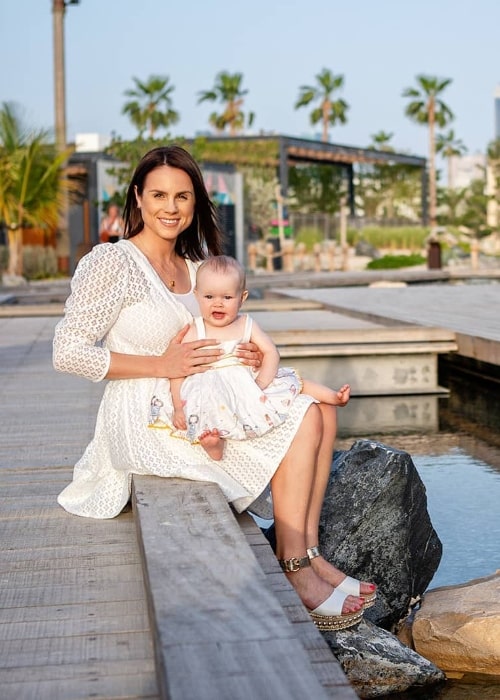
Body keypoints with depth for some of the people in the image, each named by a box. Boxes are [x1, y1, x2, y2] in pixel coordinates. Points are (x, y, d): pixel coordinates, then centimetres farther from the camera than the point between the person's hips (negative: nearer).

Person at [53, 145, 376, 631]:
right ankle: (295, 571, -10)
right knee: (301, 423, -16)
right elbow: (67, 353, -15)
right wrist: (163, 365, -20)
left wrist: (246, 357, -1)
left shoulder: (195, 268, 13)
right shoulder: (113, 263, -10)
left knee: (319, 408, -7)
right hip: (147, 421, -8)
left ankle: (306, 553, -11)